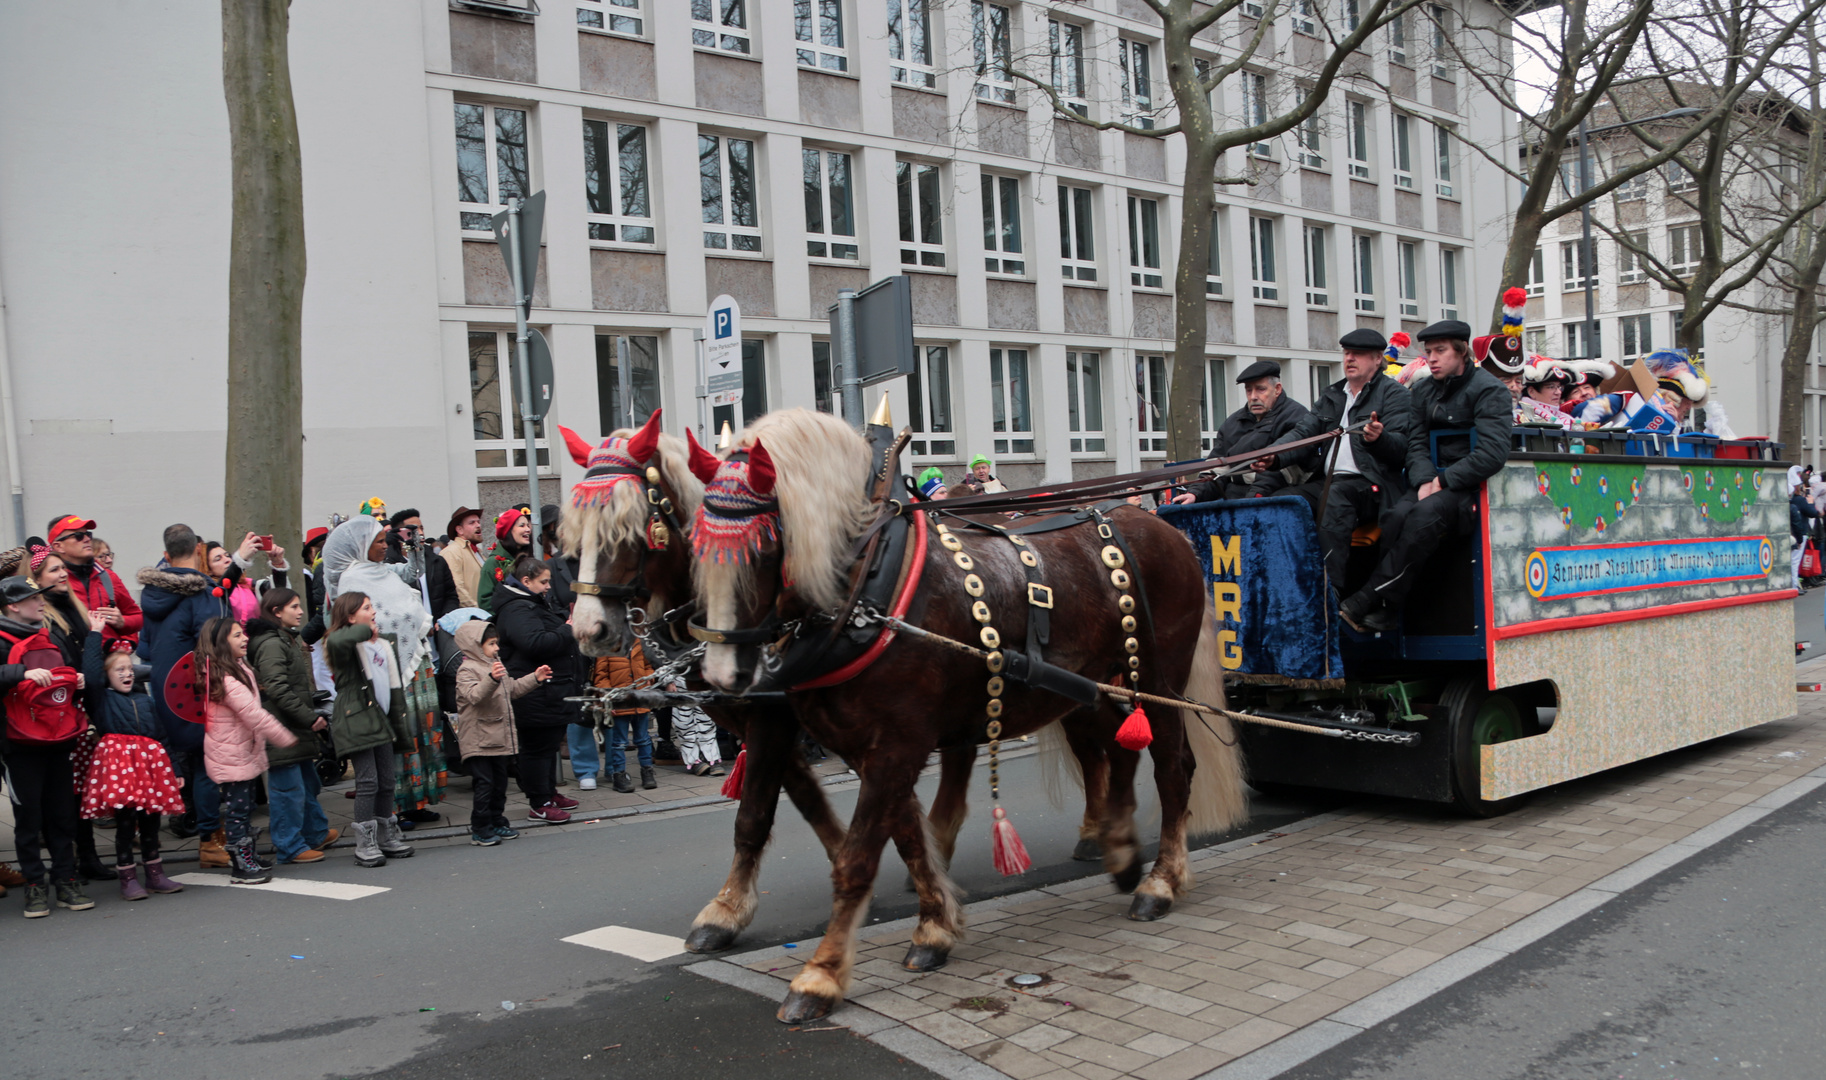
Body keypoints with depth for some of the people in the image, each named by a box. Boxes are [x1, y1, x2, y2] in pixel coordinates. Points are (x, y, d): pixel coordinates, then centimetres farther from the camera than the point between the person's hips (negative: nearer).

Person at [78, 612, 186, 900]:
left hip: (151, 760, 4)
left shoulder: (145, 700, 20)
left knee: (150, 822, 9)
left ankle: (155, 874, 19)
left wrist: (172, 769, 16)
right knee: (125, 823, -4)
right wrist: (95, 633, -4)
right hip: (118, 760, -4)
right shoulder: (102, 698, 7)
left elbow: (160, 735, 20)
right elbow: (91, 672, -10)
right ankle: (128, 879, 5)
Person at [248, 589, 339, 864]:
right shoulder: (271, 644, -16)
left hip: (297, 729, 11)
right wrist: (309, 717, -21)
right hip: (282, 731, -11)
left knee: (308, 782, 20)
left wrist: (313, 711, 17)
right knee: (288, 789, -3)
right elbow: (277, 689, -24)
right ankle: (290, 847, 6)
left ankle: (317, 833, 34)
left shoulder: (289, 639, 17)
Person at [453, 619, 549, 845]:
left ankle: (497, 823, 24)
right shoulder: (467, 670, -14)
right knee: (485, 783, -7)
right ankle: (479, 830, 0)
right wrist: (491, 679, -45)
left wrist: (535, 678, 22)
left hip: (498, 737, 9)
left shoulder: (496, 665, 15)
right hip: (478, 740, -9)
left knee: (500, 782, 14)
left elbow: (512, 688, 27)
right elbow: (474, 695, -31)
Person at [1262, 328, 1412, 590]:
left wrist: (1378, 438, -32)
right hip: (1327, 483, 6)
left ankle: (1331, 594, -37)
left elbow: (1401, 447, -8)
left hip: (1372, 485, -6)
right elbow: (1304, 432, 13)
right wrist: (1273, 455, -8)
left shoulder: (1394, 394, 5)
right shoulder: (1331, 395, 23)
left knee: (1333, 497, -36)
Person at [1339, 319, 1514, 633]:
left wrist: (1443, 481, -16)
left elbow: (1493, 453, -16)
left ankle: (1366, 600, -35)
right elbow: (1416, 444, 9)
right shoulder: (1424, 391, 15)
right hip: (1437, 481, 6)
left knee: (1426, 513, -34)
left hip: (1475, 486, -5)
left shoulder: (1488, 389, -5)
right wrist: (1425, 480, -11)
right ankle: (1389, 608, -27)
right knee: (1397, 515, -27)